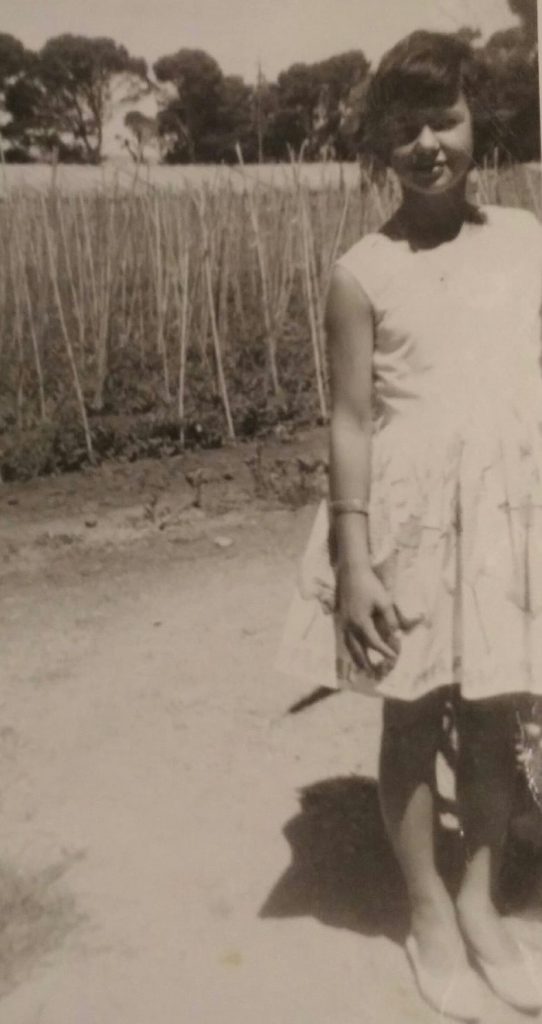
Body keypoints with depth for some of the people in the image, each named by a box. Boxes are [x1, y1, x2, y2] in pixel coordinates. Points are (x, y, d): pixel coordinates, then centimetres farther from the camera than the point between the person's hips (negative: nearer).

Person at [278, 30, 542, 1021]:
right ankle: (429, 916, 30)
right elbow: (352, 421, -6)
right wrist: (355, 563, -11)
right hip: (410, 515, -3)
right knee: (413, 719, 10)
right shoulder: (362, 273, -6)